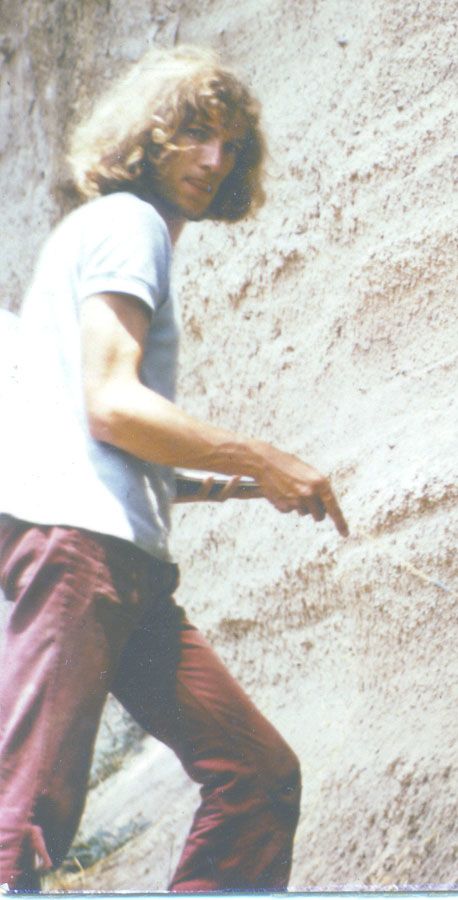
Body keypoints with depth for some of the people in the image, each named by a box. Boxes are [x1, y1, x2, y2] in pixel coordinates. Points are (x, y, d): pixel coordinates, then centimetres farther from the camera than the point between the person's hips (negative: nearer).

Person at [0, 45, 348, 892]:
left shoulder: (134, 233, 30)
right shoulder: (126, 221, 1)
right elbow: (110, 403, -12)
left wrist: (209, 483, 21)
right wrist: (261, 460, -7)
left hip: (123, 564, 10)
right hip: (74, 536, -10)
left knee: (258, 773, 6)